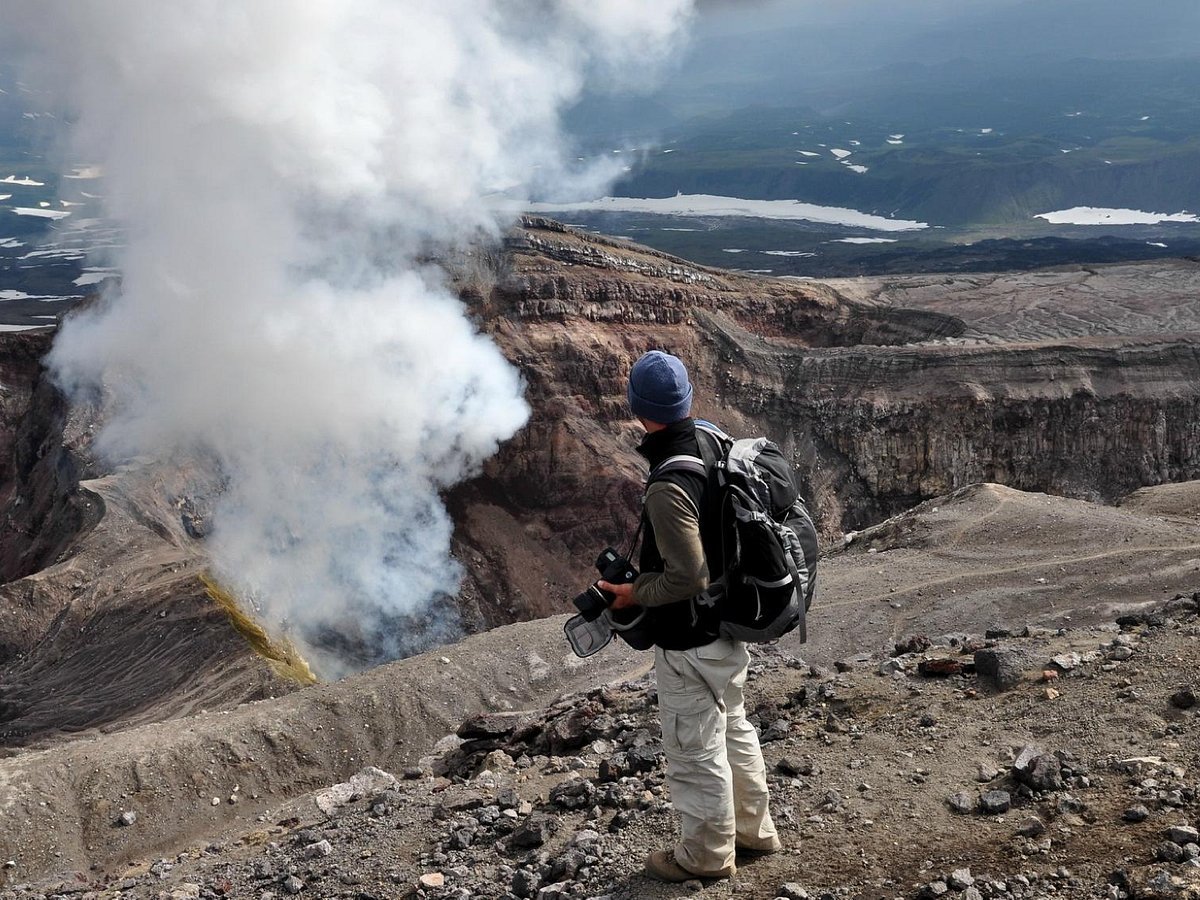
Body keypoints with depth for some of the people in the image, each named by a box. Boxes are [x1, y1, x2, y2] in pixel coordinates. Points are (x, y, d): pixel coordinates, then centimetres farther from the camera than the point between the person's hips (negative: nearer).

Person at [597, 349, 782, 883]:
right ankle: (753, 830, 42)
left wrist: (633, 594, -12)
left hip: (690, 645, -9)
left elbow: (686, 578, -28)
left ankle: (707, 855, 29)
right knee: (733, 731, 25)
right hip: (729, 628, 9)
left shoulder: (669, 487, -30)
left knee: (696, 750, 10)